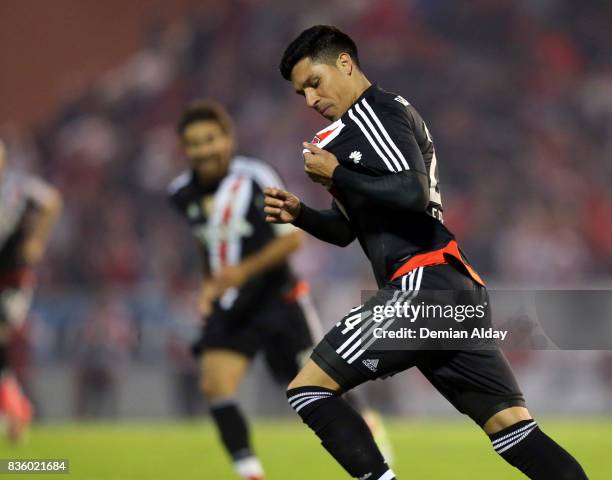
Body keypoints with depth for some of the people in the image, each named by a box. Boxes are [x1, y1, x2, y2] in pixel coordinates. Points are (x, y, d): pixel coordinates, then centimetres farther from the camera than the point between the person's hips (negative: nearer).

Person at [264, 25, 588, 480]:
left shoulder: (374, 110, -4)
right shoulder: (367, 121, 27)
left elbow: (414, 194, -20)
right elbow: (347, 229, 31)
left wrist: (335, 175, -9)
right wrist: (299, 215, 13)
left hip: (426, 285, -10)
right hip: (457, 289, 10)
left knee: (307, 390, -7)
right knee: (513, 427, 3)